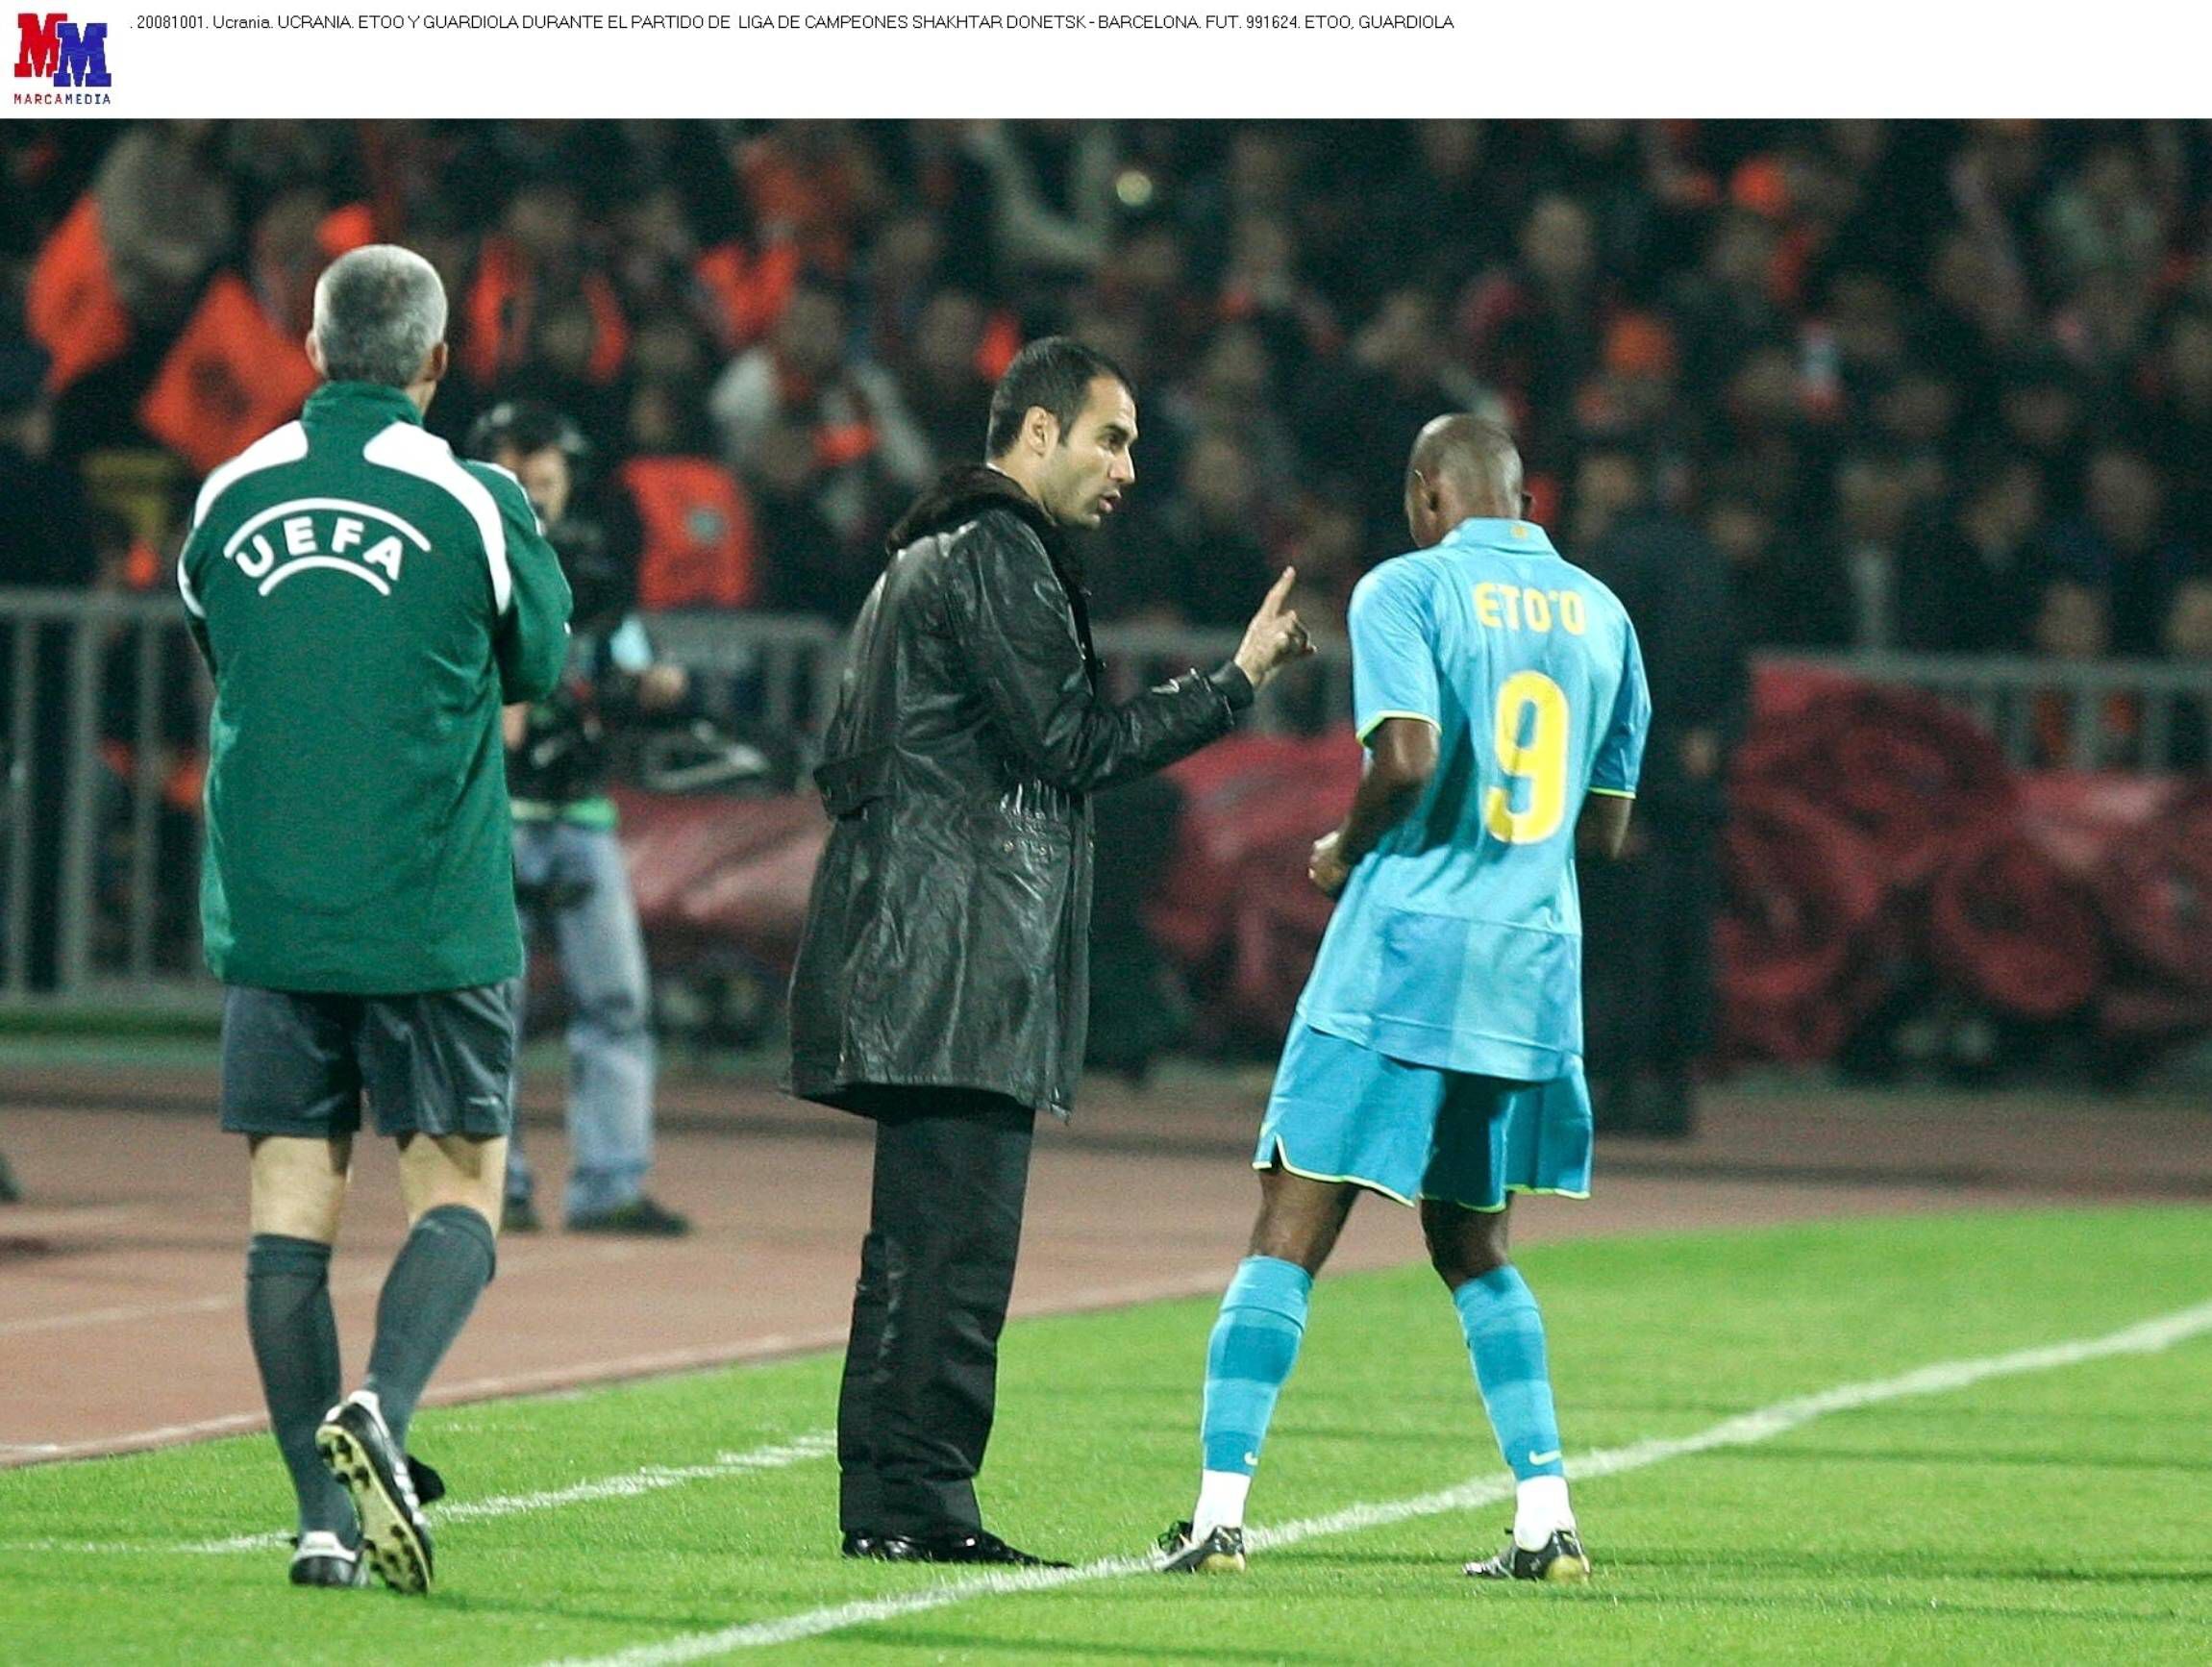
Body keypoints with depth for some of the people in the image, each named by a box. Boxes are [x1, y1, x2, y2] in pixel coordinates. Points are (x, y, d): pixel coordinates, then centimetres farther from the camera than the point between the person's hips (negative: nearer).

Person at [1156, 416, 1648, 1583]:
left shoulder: (1407, 590, -5)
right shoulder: (1600, 613, 12)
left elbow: (1408, 756, -20)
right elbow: (1606, 828, 15)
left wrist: (1348, 849, -2)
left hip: (1406, 950, -5)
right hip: (1536, 969, 5)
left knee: (1288, 1238, -3)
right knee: (1473, 1248, 18)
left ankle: (1220, 1511, -11)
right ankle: (1547, 1518, 8)